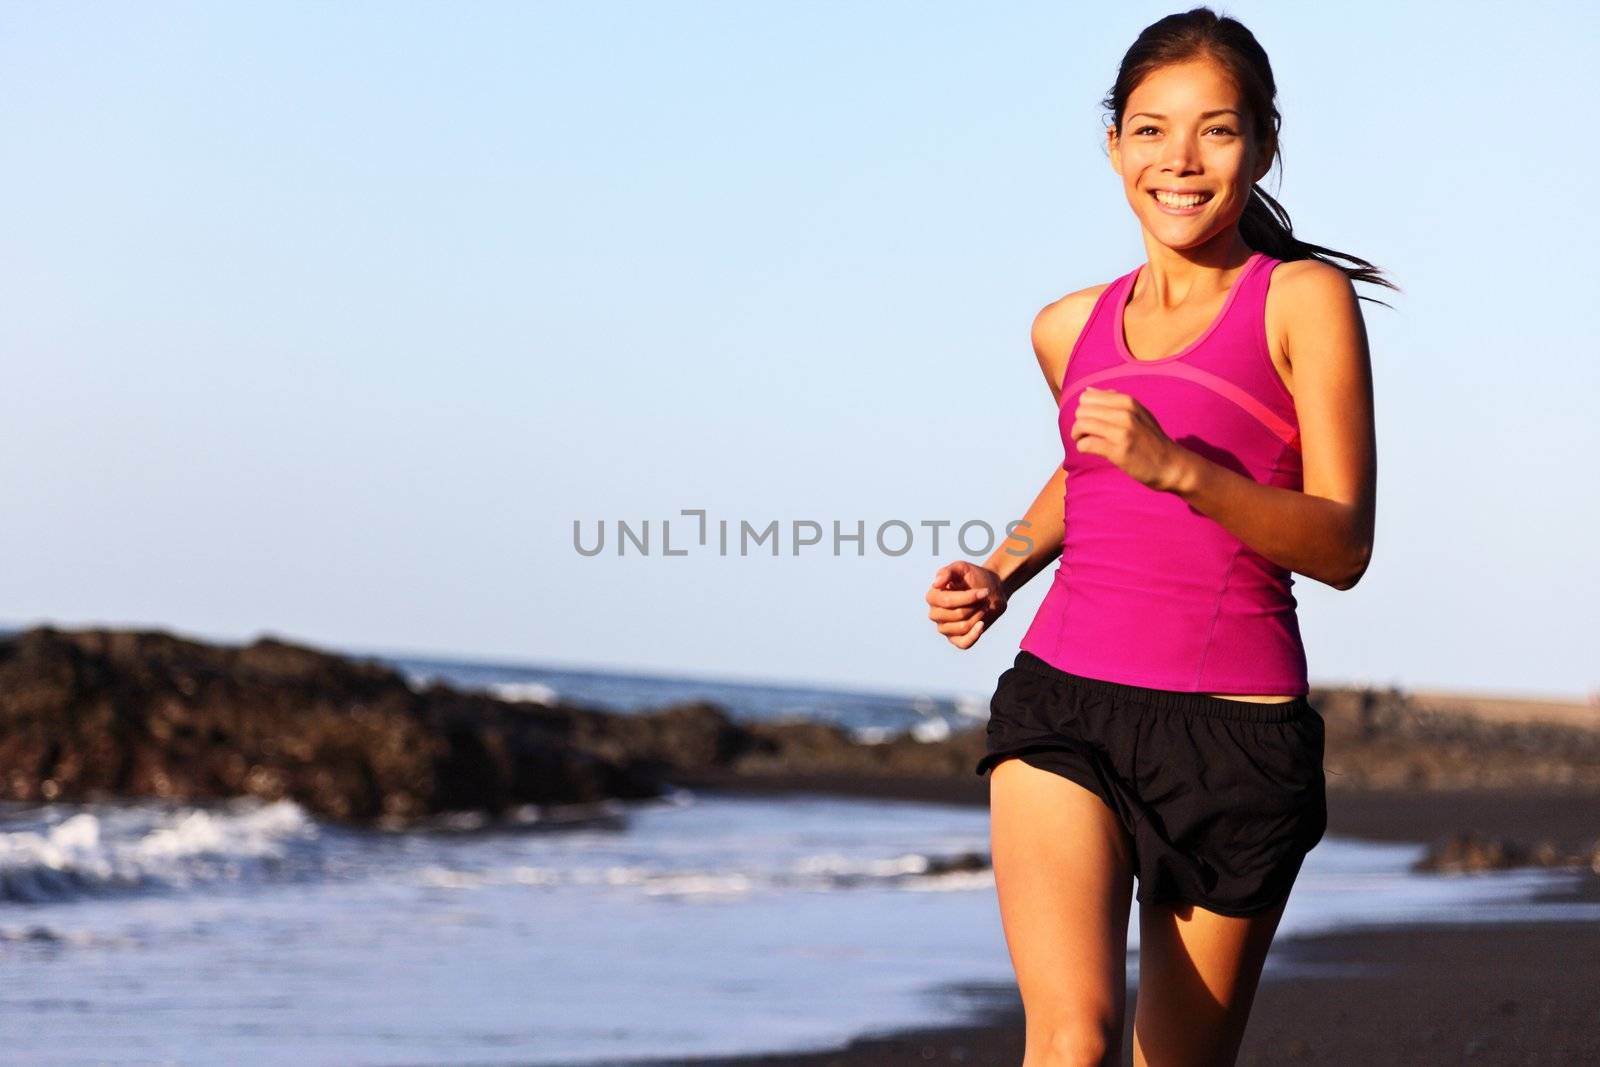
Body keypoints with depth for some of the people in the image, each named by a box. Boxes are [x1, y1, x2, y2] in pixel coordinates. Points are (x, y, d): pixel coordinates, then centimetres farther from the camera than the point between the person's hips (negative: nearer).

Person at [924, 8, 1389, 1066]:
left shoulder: (1304, 301, -1)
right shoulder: (1071, 328, 12)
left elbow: (1343, 545, -8)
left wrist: (1178, 467, -21)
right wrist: (1004, 569, 15)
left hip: (1237, 735, -2)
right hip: (1065, 705, 2)